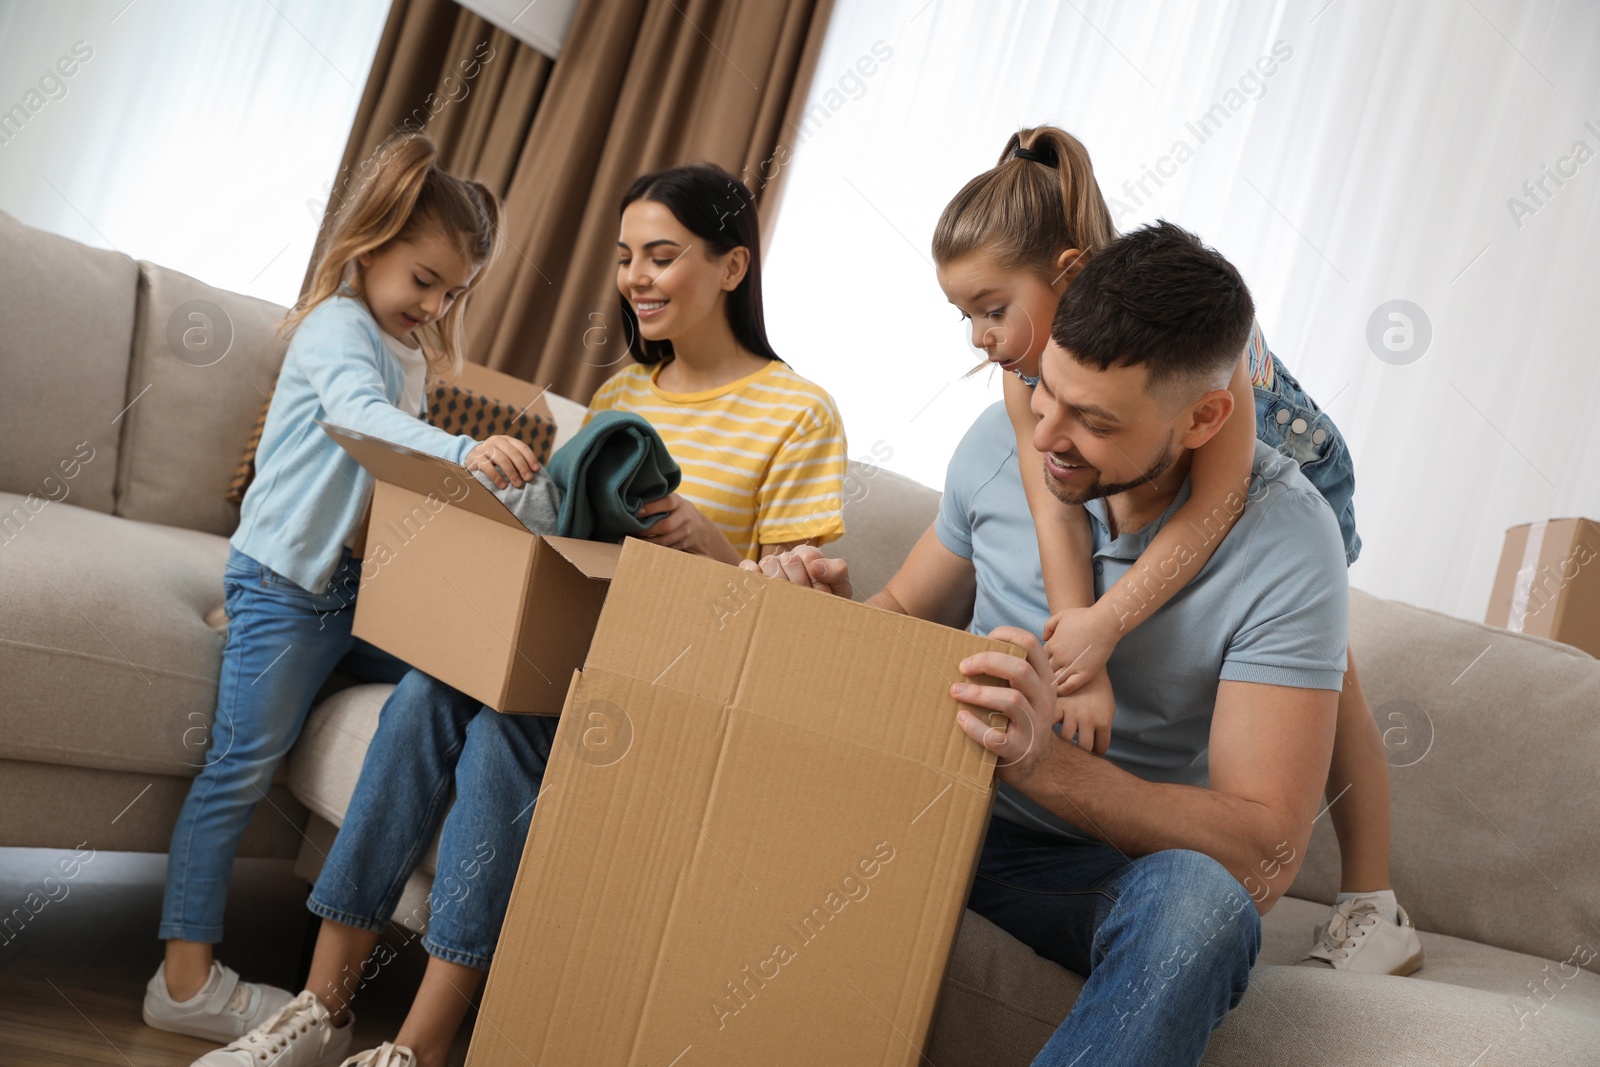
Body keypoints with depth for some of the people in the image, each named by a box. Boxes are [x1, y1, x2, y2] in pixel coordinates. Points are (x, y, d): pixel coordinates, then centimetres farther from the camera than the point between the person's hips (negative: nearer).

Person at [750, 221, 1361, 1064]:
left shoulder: (1286, 540, -19)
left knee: (1199, 899, -38)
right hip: (956, 806, 3)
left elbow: (1265, 856, -23)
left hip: (1118, 862, -3)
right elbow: (908, 616, 9)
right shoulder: (1005, 439, -6)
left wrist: (1046, 764, -38)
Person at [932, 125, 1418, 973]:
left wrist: (1104, 624, -51)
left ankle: (1372, 907, 5)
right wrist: (1082, 666, -45)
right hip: (1153, 502, 5)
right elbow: (1056, 510, -33)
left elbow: (1221, 494, -45)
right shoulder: (1026, 366, -24)